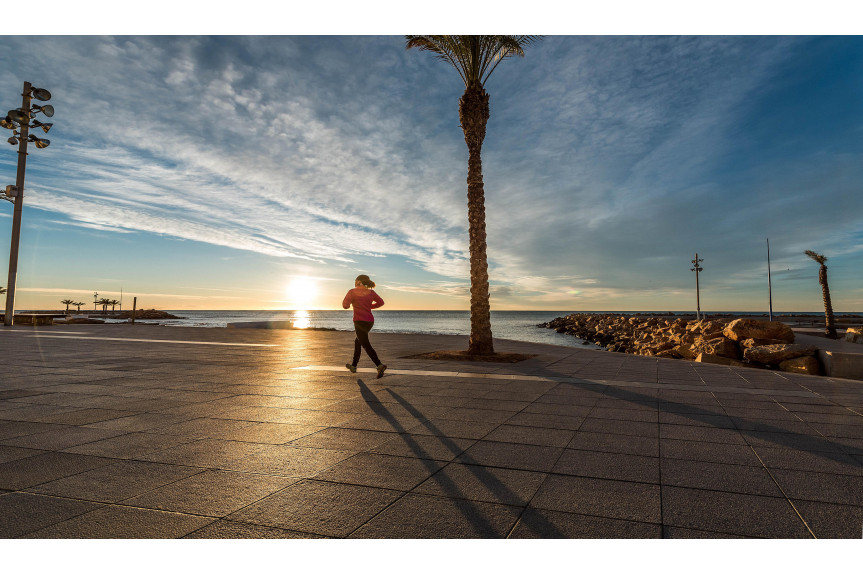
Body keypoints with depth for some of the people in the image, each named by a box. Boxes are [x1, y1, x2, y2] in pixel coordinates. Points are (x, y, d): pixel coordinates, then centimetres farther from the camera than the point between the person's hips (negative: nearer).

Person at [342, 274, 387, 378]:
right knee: (358, 341, 23)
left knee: (366, 345, -7)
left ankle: (379, 365, -26)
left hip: (359, 321, -6)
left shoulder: (352, 292, -6)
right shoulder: (371, 292, 7)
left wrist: (348, 300, 12)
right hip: (370, 321, 6)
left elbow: (345, 305, -9)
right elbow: (381, 302, 7)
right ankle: (354, 366, 31)